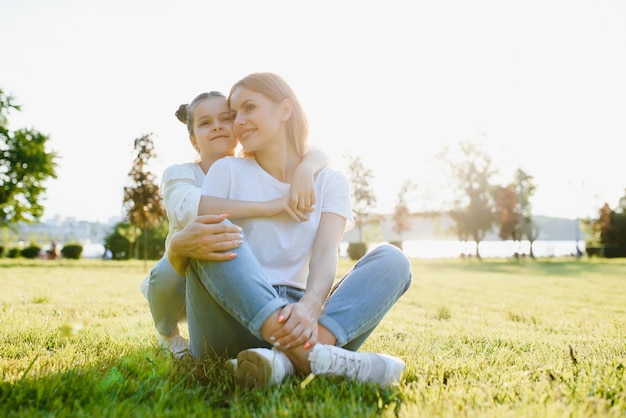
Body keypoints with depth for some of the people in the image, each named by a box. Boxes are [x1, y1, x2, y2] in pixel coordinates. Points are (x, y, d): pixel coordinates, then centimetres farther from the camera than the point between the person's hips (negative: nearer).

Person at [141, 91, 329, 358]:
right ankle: (168, 335, 0)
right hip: (186, 282, -3)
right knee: (169, 271, -35)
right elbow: (184, 207, -39)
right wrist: (266, 206, -44)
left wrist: (305, 169, -38)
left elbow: (318, 156, -14)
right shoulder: (179, 174, -15)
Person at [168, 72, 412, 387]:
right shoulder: (227, 171, 8)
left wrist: (308, 308, -32)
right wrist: (180, 245, -29)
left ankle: (288, 357, -41)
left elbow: (325, 254, -9)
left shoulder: (329, 181, 10)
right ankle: (304, 352, -43)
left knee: (391, 260, -16)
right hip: (233, 320, -1)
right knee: (211, 233, -24)